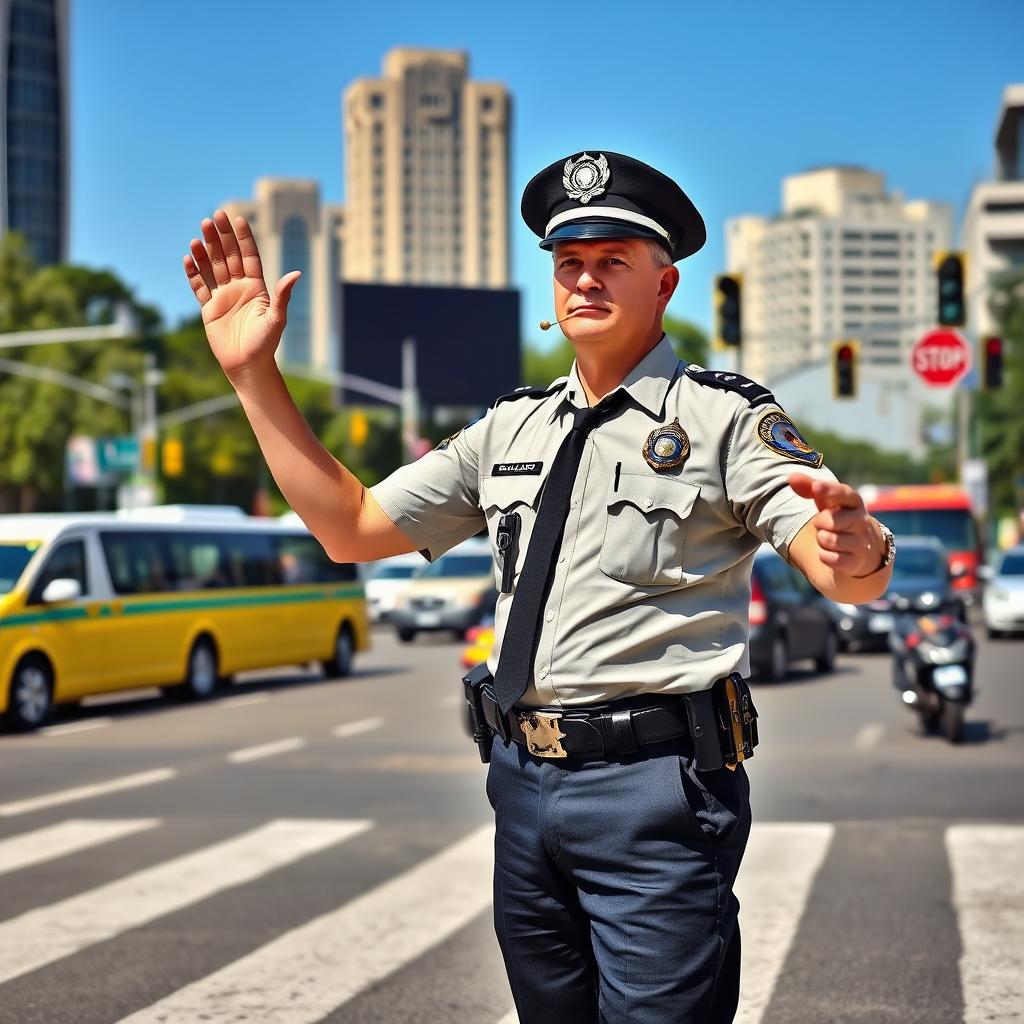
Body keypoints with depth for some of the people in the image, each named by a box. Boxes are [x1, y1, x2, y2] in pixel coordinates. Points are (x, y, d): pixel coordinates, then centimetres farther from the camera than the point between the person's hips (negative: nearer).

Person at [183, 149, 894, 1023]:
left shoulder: (724, 416, -4)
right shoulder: (511, 428, 12)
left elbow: (846, 579, -15)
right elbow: (351, 528, 11)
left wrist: (859, 550, -41)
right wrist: (253, 370, 5)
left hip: (657, 790, -6)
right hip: (525, 784, 6)